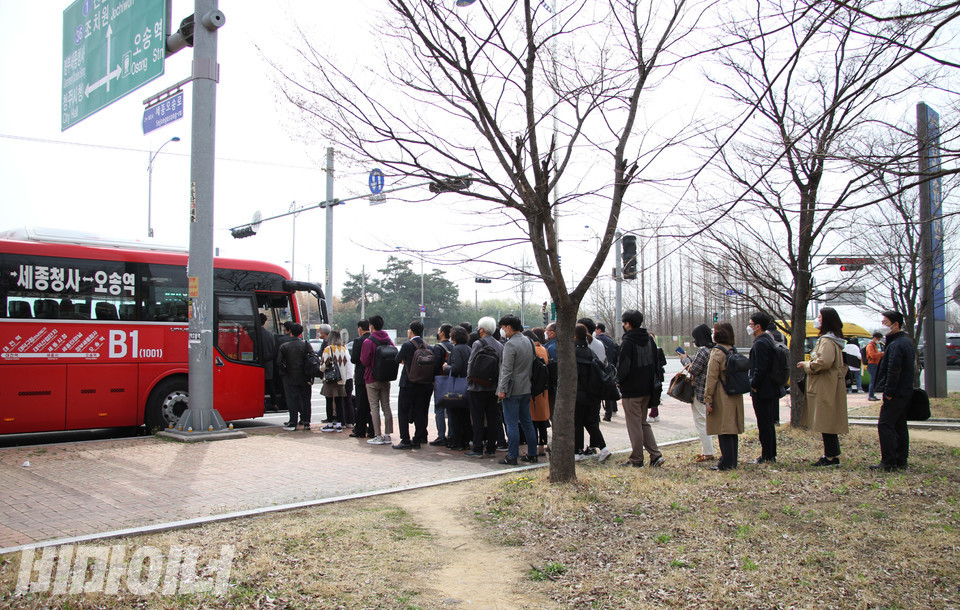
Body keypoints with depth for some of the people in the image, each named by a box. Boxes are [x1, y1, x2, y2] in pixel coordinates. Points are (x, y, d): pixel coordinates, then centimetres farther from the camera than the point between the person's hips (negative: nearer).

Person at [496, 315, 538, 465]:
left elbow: (507, 370, -19)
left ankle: (512, 457, 0)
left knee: (512, 424, -3)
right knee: (527, 422, 14)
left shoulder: (510, 344, -16)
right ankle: (532, 454, 19)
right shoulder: (528, 342, 10)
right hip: (526, 388, 8)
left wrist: (502, 389, -16)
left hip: (512, 390, -8)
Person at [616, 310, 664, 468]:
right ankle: (656, 455, 10)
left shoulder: (628, 342, -18)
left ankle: (636, 459, 10)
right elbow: (656, 363, 12)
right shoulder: (649, 339, 6)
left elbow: (623, 366, -22)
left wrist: (619, 379, -3)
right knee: (643, 422, 18)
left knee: (634, 424, 2)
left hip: (631, 390, -7)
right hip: (647, 389, 7)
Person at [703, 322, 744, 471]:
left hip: (722, 397, -8)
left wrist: (708, 399, -12)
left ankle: (726, 463, -2)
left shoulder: (717, 352, -14)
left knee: (724, 431, -4)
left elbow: (712, 378, -15)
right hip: (735, 396, 8)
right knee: (732, 429, 12)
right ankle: (733, 461, 19)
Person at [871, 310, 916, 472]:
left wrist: (889, 392, -19)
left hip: (895, 393, -10)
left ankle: (888, 463, -8)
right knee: (900, 426, 14)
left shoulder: (895, 345, -18)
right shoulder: (907, 342, 15)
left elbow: (893, 371, -25)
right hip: (906, 392, 10)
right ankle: (901, 461, 19)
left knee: (885, 425, -8)